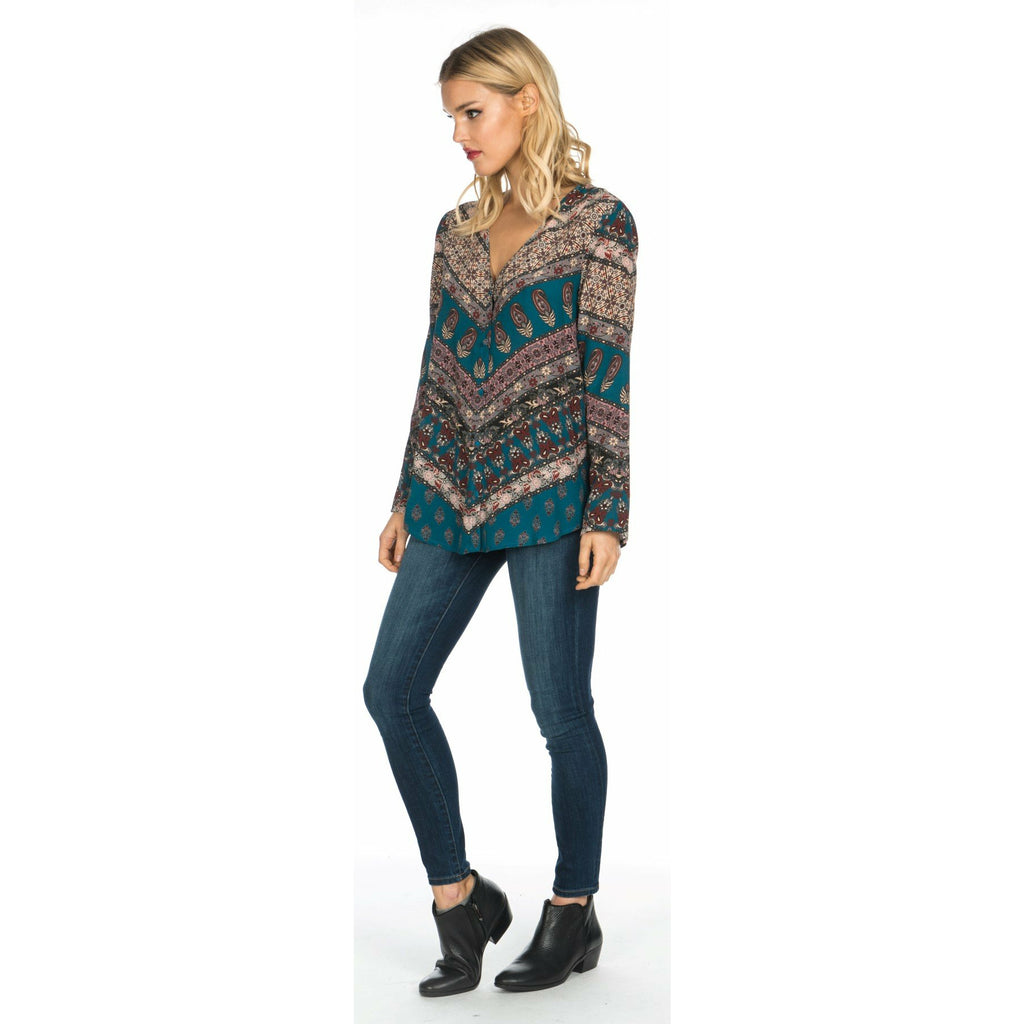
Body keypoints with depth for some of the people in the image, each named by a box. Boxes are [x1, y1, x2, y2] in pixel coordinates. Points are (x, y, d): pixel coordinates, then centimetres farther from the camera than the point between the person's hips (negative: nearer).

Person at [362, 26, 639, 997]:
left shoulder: (598, 220, -3)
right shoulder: (457, 229, 13)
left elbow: (610, 373, -8)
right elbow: (436, 370, 16)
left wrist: (607, 513, -12)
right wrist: (406, 498, 16)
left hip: (549, 493, -6)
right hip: (453, 492, 6)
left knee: (560, 708, 1)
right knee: (391, 689, 1)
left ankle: (574, 915, 19)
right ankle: (460, 900, 14)